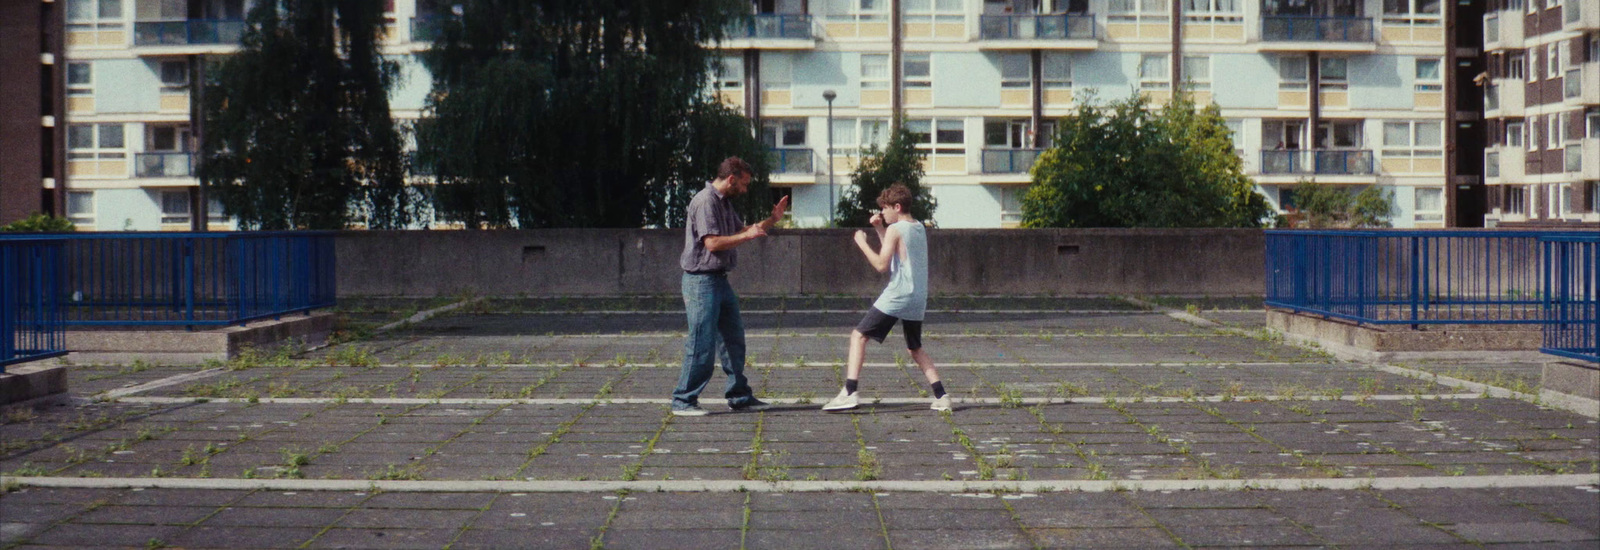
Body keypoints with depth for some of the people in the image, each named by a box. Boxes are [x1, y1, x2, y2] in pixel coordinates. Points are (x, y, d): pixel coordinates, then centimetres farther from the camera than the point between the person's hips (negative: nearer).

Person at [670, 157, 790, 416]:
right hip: (702, 280, -10)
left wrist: (771, 220, 18)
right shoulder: (705, 201, -15)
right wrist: (748, 236, -16)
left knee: (733, 339, 12)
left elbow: (740, 230, 27)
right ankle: (683, 401, 1)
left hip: (719, 279, 10)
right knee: (702, 343, -7)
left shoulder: (724, 202, 16)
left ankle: (739, 396, 20)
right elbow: (712, 242, -23)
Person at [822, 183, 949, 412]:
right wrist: (879, 229, 19)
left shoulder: (895, 229, -8)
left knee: (858, 336, -3)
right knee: (915, 348, 22)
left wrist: (861, 243, -4)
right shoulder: (919, 228, 16)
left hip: (896, 296, -8)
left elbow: (881, 264, -14)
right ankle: (941, 396, 12)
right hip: (918, 299, 8)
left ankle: (849, 392, -15)